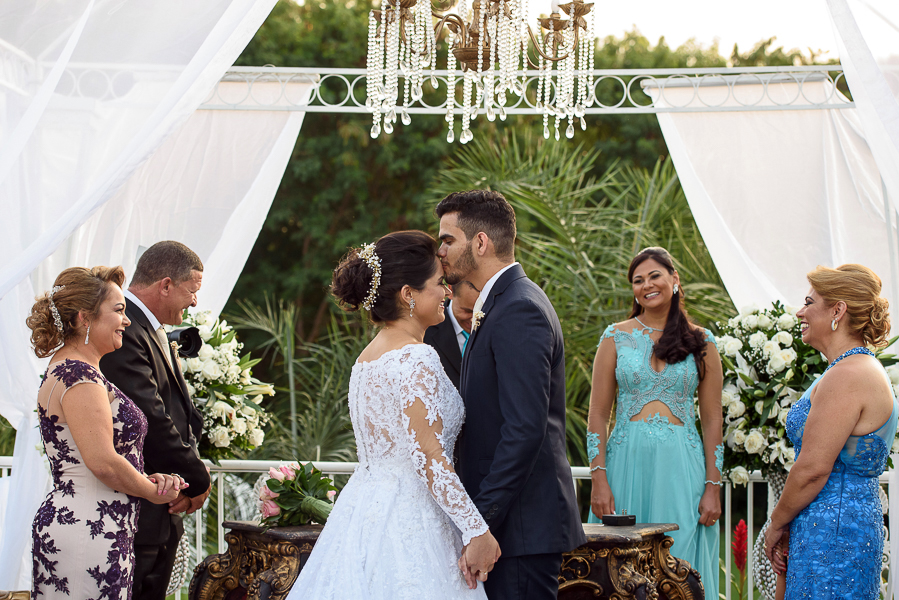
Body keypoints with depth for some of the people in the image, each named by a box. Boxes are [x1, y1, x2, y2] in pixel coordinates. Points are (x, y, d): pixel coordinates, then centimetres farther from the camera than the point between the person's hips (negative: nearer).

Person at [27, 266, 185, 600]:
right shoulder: (80, 377, -15)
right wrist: (154, 491, -4)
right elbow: (103, 462, -21)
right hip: (87, 532, -10)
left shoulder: (67, 370, 17)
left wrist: (148, 479, 5)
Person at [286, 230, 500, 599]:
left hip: (364, 509, 9)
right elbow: (429, 457, -20)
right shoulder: (416, 358, -15)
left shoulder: (367, 358, 12)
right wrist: (477, 531, -17)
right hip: (408, 523, -9)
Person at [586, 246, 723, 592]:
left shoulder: (701, 342, 7)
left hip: (681, 464, 0)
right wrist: (599, 479, -6)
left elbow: (712, 420, 7)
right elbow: (598, 415, 4)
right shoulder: (616, 338, 6)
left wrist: (713, 486, 0)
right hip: (626, 460, 0)